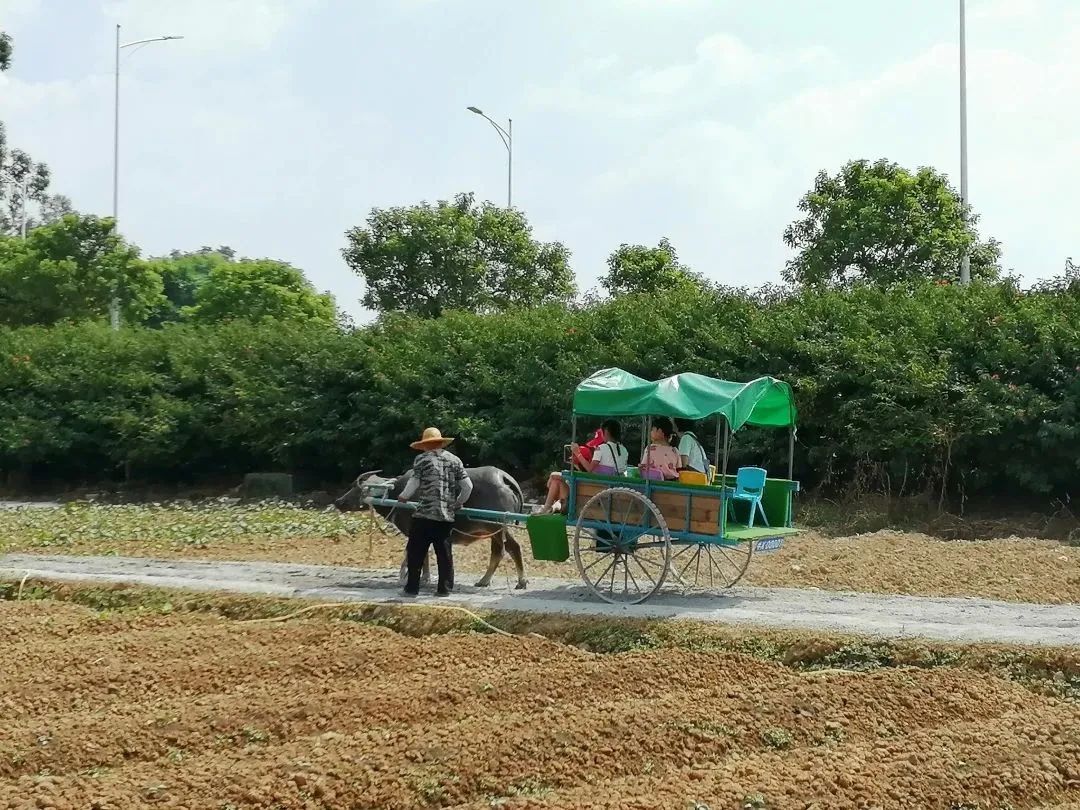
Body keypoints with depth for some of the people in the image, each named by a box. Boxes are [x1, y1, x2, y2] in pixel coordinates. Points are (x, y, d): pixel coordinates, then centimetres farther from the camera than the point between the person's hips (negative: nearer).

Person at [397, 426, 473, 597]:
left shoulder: (422, 459, -2)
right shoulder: (454, 460, 10)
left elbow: (414, 482, -7)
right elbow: (467, 486, 6)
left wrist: (404, 497, 11)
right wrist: (459, 503, 21)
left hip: (424, 514, -4)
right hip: (447, 516, 4)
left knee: (415, 552, 4)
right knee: (444, 553, 10)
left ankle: (412, 588, 5)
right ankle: (445, 588, 8)